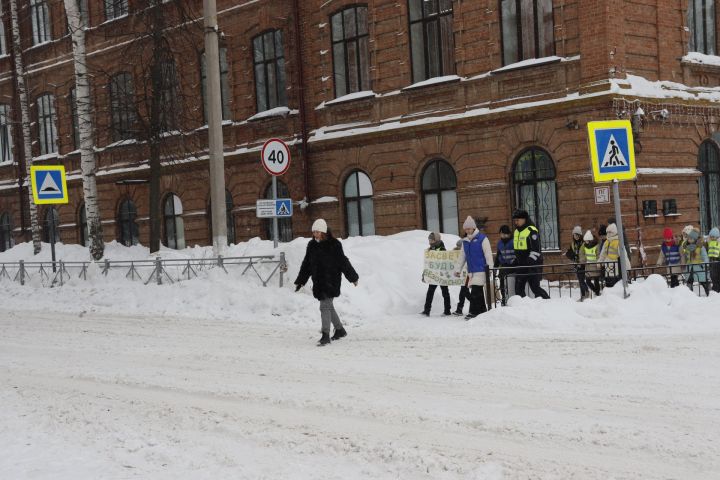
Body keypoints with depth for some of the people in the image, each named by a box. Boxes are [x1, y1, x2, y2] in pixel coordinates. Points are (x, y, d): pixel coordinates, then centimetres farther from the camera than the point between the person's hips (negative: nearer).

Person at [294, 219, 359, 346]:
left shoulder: (334, 244, -10)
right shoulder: (312, 245, 7)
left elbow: (343, 262, -4)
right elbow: (306, 264, 14)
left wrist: (353, 277, 2)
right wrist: (300, 281, 13)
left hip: (331, 280, -6)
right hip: (318, 282, 6)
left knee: (325, 306, -13)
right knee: (328, 306, 16)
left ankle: (326, 335, -12)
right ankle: (340, 330, 32)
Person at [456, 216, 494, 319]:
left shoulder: (482, 238, -6)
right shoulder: (465, 241, 13)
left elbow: (488, 254, -8)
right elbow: (462, 256, 19)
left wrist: (490, 269, -11)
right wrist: (458, 269, 15)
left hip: (481, 270, -6)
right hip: (471, 271, 6)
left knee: (475, 292, -13)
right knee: (478, 292, 10)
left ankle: (473, 312, -10)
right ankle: (482, 310, 17)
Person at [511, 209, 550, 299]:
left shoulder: (532, 231, -13)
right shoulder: (516, 231, 14)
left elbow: (536, 249, -18)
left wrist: (530, 262, -24)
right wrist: (515, 263, 20)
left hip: (532, 266, -9)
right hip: (521, 266, 9)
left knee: (535, 287, -7)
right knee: (518, 288, 8)